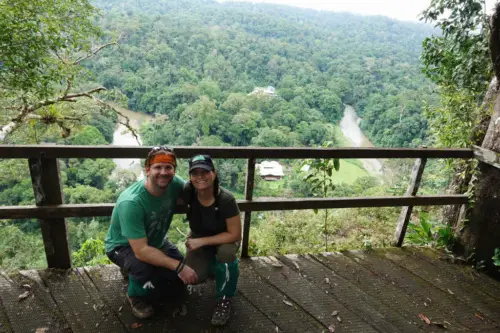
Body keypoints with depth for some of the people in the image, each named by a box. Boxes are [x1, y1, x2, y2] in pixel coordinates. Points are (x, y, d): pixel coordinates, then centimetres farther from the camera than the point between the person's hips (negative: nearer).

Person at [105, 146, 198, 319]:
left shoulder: (174, 184, -22)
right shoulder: (130, 202, -37)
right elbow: (141, 251, -38)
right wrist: (179, 266, -37)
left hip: (156, 241, 6)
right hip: (123, 246, -5)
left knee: (182, 276, -5)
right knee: (147, 269, -35)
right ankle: (136, 294, 1)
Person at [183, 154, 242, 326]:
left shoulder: (226, 199, -33)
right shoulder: (188, 192, -24)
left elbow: (235, 235, -26)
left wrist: (202, 241, -26)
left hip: (224, 239, -2)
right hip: (198, 238, 3)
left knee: (226, 252, -35)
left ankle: (224, 298, -8)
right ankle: (212, 266, 19)